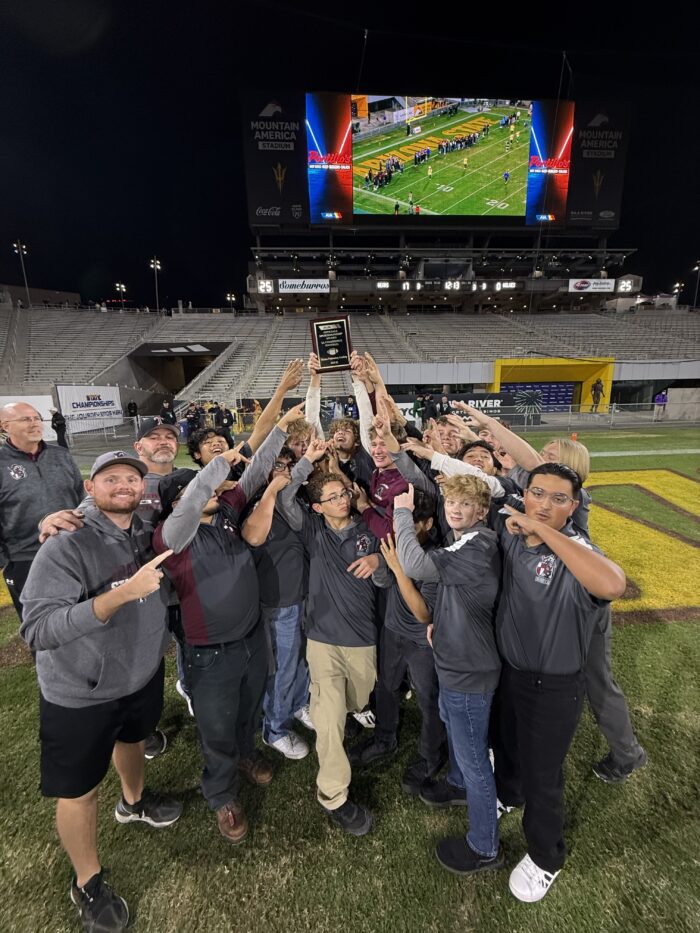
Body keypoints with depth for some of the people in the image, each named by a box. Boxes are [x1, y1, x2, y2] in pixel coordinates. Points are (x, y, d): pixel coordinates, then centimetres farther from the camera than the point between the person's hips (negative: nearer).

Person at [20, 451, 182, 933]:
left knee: (132, 738, 31)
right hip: (79, 694, -6)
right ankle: (87, 883, 42)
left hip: (143, 673, 6)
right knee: (79, 790, 14)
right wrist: (122, 593, -42)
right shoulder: (66, 546, -26)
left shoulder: (148, 535, -7)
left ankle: (134, 802, 61)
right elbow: (37, 629, -35)